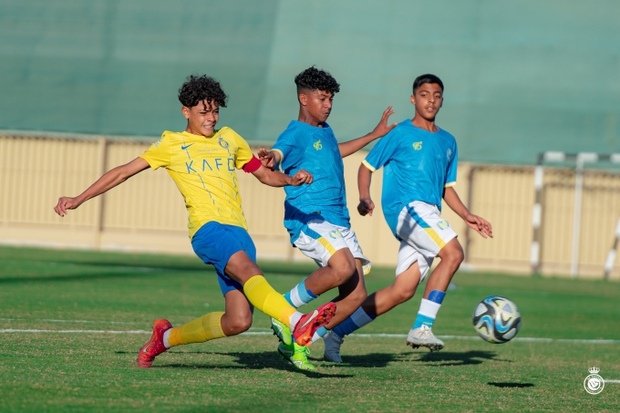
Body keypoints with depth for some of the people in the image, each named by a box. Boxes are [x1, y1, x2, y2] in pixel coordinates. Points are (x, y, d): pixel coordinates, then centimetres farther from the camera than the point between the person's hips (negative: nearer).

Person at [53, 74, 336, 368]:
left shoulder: (229, 139, 24)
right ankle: (298, 323, -57)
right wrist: (78, 200, 11)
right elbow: (123, 172, 15)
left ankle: (165, 337, 13)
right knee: (250, 272, -36)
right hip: (208, 227, -5)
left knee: (238, 321, -9)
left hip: (238, 231, 5)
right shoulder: (171, 144, 12)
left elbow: (265, 174, 32)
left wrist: (291, 180, 10)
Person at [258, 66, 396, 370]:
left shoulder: (324, 130, 19)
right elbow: (278, 154, -28)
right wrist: (270, 160, -53)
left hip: (339, 221, 9)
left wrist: (375, 135, 51)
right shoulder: (295, 134, -7)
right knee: (343, 269, -33)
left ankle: (297, 343, 5)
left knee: (356, 295, -4)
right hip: (309, 218, -9)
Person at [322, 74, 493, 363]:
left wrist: (466, 216, 12)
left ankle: (337, 332, 8)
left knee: (403, 290, 0)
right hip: (405, 206, -7)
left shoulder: (447, 142, 20)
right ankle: (422, 327, -26)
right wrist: (364, 198, -14)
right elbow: (367, 166, 3)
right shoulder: (400, 134, 2)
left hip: (428, 215, 7)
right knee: (453, 253, -27)